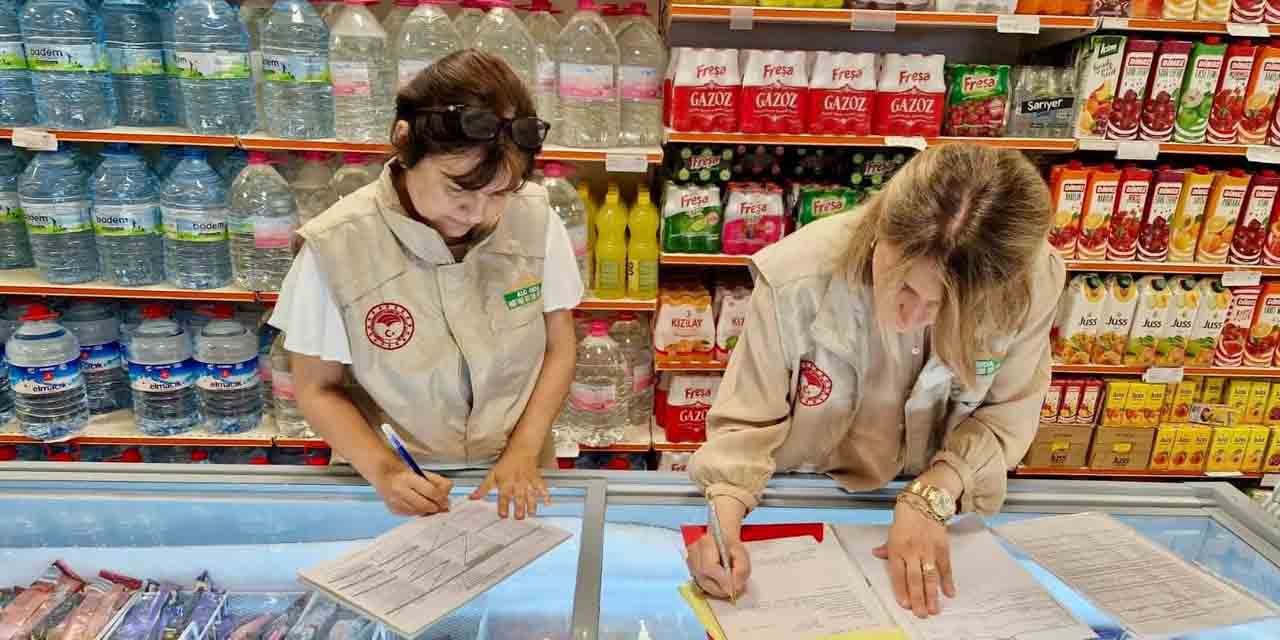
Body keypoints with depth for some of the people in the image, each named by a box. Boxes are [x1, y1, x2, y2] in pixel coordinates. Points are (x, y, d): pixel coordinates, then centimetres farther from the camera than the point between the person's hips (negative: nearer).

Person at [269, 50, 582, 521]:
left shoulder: (535, 218, -9)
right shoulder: (337, 246, -15)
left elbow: (559, 347, 1)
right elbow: (318, 389, -3)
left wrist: (523, 454, -8)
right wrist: (384, 471, -17)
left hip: (512, 480, 1)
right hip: (403, 489, 0)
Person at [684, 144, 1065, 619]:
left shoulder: (1032, 283, -20)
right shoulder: (796, 280, -26)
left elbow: (1007, 414, -6)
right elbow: (746, 423, -15)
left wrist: (931, 496, -21)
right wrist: (723, 520, -31)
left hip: (945, 507, 6)